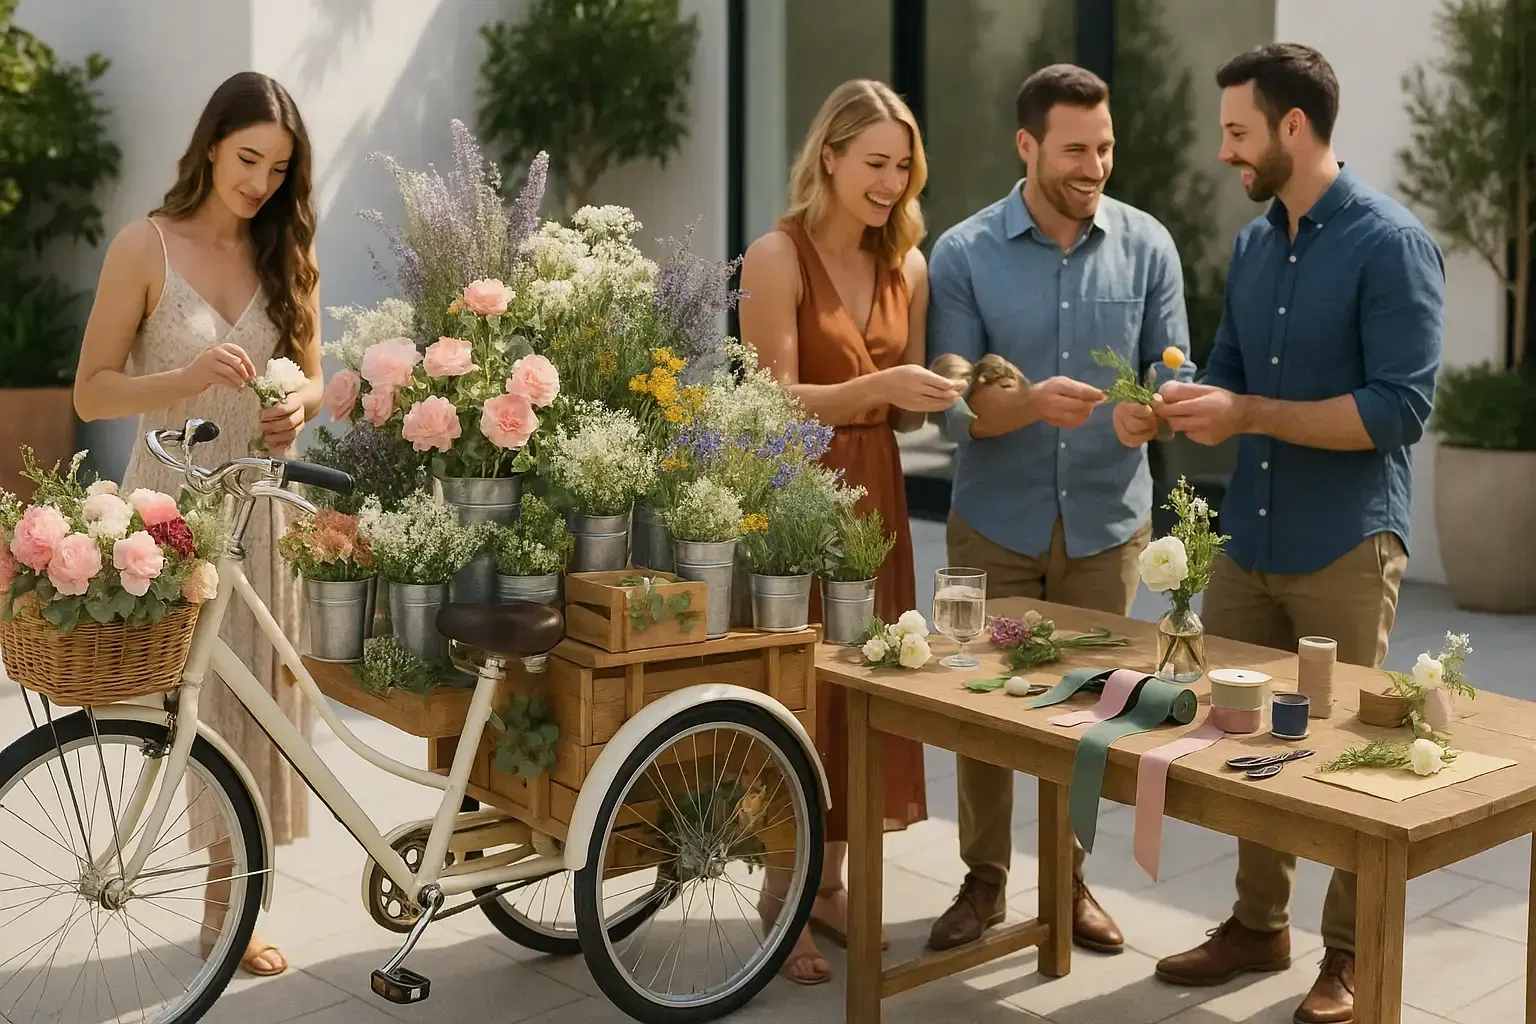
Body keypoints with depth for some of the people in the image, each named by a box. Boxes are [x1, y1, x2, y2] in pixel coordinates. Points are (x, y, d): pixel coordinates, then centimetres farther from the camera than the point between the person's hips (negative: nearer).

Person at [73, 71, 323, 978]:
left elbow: (312, 377, 13)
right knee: (181, 701, -6)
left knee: (254, 701, 5)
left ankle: (231, 908, 17)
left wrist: (299, 408, -10)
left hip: (261, 503, 4)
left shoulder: (286, 255, 8)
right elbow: (91, 391, -5)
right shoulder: (146, 247, -4)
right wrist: (187, 378, -22)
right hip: (172, 502, -3)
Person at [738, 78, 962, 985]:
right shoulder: (777, 258, -11)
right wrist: (880, 385, -28)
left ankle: (830, 881, 24)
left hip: (875, 492, 6)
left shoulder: (908, 267, 8)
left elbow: (906, 404, 11)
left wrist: (947, 393, -10)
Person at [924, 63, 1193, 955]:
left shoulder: (1148, 246, -2)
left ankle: (1071, 877, 29)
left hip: (1108, 521, 1)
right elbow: (954, 405, -12)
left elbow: (1175, 372, -3)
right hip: (995, 524, -1)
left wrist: (1153, 412, -27)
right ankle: (985, 880, 26)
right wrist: (1034, 402, -32)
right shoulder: (964, 255, -8)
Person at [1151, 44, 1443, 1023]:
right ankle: (1259, 924, 29)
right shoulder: (1254, 244, 10)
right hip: (1248, 538, 7)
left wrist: (1247, 415, -20)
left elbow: (1400, 407, -19)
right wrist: (1184, 405, -7)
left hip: (1346, 546, -6)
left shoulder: (1392, 242, -12)